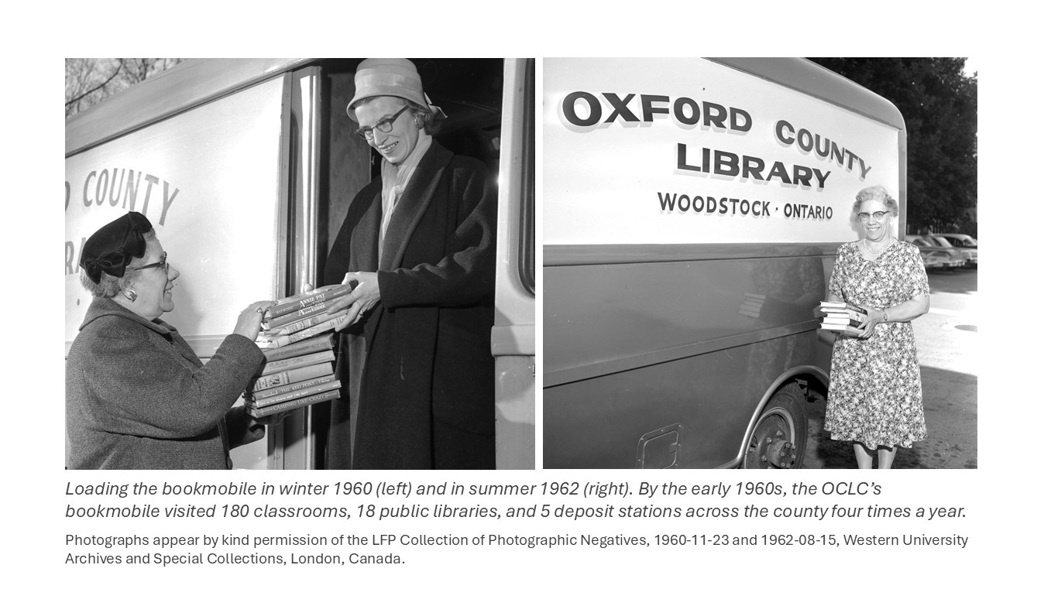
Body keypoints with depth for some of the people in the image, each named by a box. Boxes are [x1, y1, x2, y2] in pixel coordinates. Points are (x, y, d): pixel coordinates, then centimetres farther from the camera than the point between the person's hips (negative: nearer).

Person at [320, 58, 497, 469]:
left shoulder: (468, 181, 1)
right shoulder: (365, 201, 22)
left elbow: (478, 269, -12)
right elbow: (336, 279, 19)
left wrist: (386, 285, -17)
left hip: (442, 386, -5)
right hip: (368, 388, 6)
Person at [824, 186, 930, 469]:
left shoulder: (908, 254, -2)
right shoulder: (846, 253, 6)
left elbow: (921, 304, -5)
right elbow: (833, 297, 12)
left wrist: (880, 316, -19)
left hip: (893, 352, -2)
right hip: (851, 351, 3)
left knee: (890, 415, 3)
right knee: (856, 415, 9)